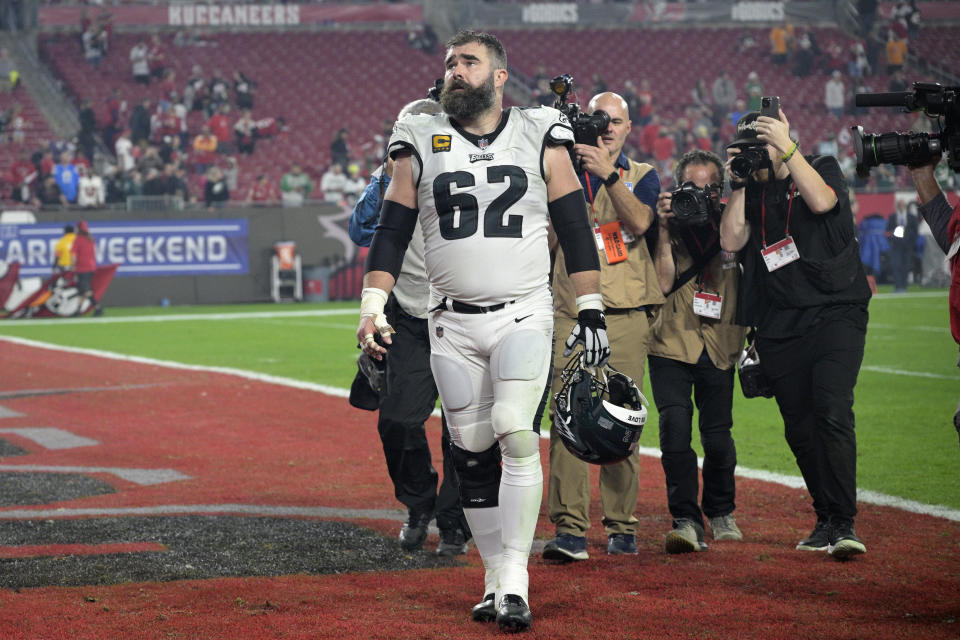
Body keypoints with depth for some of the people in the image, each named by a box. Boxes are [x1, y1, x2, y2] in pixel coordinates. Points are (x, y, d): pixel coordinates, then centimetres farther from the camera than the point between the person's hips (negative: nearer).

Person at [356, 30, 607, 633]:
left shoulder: (540, 138, 3)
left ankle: (516, 577, -14)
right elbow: (392, 233, 6)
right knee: (472, 453, 4)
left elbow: (576, 231, 5)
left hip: (524, 317, -2)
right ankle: (496, 578, 15)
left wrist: (592, 311, 1)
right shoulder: (421, 144, 6)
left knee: (515, 434, -18)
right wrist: (372, 308, -5)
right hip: (453, 323, 2)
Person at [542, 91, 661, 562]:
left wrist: (608, 174, -21)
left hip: (624, 314, 0)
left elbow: (639, 222, -12)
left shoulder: (642, 177, 11)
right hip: (571, 311, 0)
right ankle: (570, 529, -15)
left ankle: (621, 527, 8)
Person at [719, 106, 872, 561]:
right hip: (780, 327, 4)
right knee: (800, 428, 3)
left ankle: (844, 524, -21)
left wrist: (785, 148, -21)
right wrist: (738, 183, -5)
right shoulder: (753, 192, 13)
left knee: (832, 413, -19)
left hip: (835, 313, -4)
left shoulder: (823, 168, 6)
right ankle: (826, 520, 15)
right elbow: (731, 241, -1)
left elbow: (821, 200, -17)